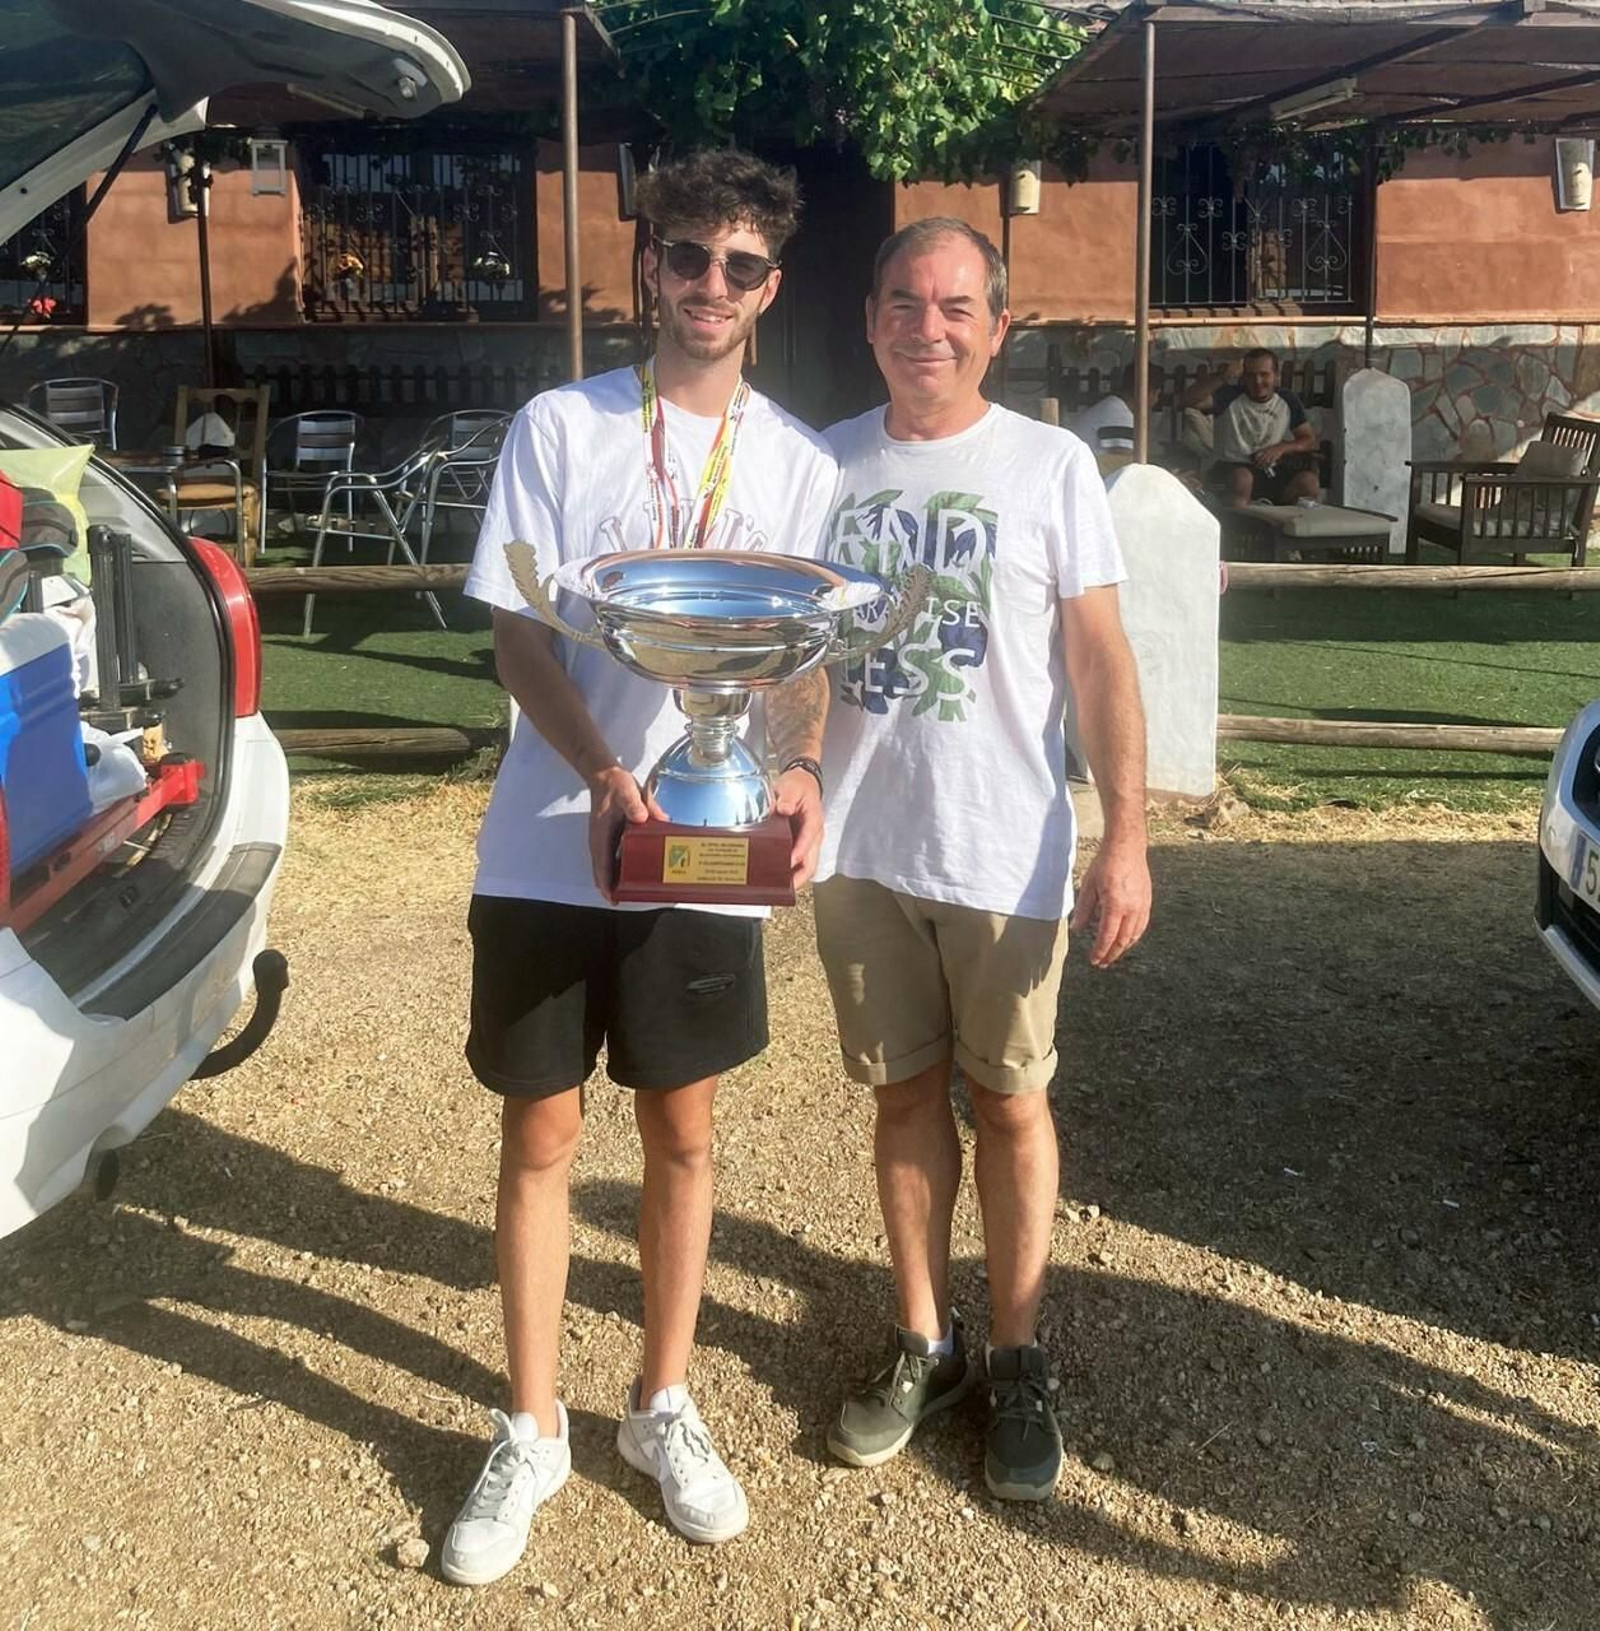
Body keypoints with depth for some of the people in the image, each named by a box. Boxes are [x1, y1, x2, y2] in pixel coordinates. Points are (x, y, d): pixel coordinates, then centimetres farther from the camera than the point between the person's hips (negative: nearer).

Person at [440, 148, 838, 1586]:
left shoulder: (799, 462, 4)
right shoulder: (561, 429, 0)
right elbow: (519, 636, -3)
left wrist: (798, 770, -18)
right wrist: (604, 777, -20)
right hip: (549, 851, -1)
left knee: (681, 1132, 11)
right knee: (541, 1136, 7)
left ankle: (664, 1409, 30)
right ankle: (531, 1435, 23)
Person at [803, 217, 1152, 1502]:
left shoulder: (1050, 465, -3)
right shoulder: (827, 463, 5)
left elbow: (1101, 659, -4)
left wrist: (1127, 839, -11)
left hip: (1005, 853, -2)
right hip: (860, 847, 3)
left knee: (1010, 1102, 8)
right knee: (906, 1093, 13)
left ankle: (1020, 1359, 24)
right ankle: (925, 1342, 28)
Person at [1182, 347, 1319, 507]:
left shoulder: (1288, 401, 10)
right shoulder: (1230, 397, -1)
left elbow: (1310, 440, 11)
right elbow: (1189, 400, -16)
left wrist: (1281, 448, -9)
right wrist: (1220, 378, -30)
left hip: (1272, 471, 3)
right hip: (1232, 469, -3)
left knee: (1308, 481, -25)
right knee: (1242, 477, -39)